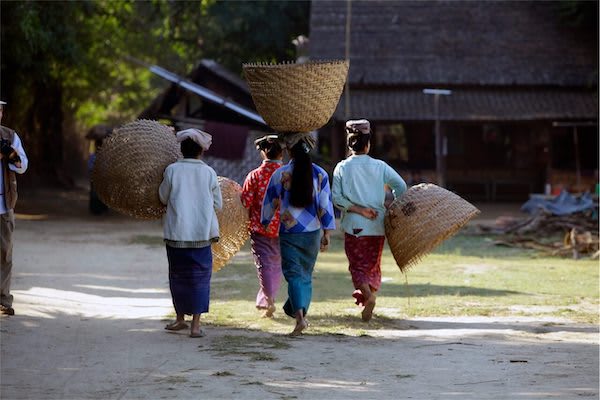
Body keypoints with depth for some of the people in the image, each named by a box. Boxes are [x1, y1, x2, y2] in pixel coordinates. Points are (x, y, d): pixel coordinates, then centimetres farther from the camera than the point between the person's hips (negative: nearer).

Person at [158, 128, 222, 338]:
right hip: (202, 233, 0)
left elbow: (163, 198, 7)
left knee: (178, 275, 14)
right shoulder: (209, 173, -2)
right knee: (200, 277, 4)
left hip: (176, 233, 0)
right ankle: (195, 324, -2)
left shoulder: (172, 170, -4)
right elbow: (218, 204, 6)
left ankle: (180, 318, 25)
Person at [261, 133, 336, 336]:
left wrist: (265, 222, 22)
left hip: (288, 233, -2)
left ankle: (300, 316, -20)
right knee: (306, 274, 17)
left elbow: (269, 203, 5)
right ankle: (300, 311, 27)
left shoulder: (280, 174, -5)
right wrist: (327, 234, 3)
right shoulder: (320, 174, -2)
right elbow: (326, 205, -2)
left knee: (294, 273, -3)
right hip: (313, 232, 2)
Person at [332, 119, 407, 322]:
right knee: (373, 265, 17)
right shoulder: (380, 166, -1)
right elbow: (401, 186, -4)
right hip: (377, 226, 2)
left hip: (354, 226, -1)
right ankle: (371, 298, 14)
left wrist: (358, 209, -7)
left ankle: (366, 293, -23)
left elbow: (336, 198, -9)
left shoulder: (342, 168, -3)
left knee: (357, 266, 3)